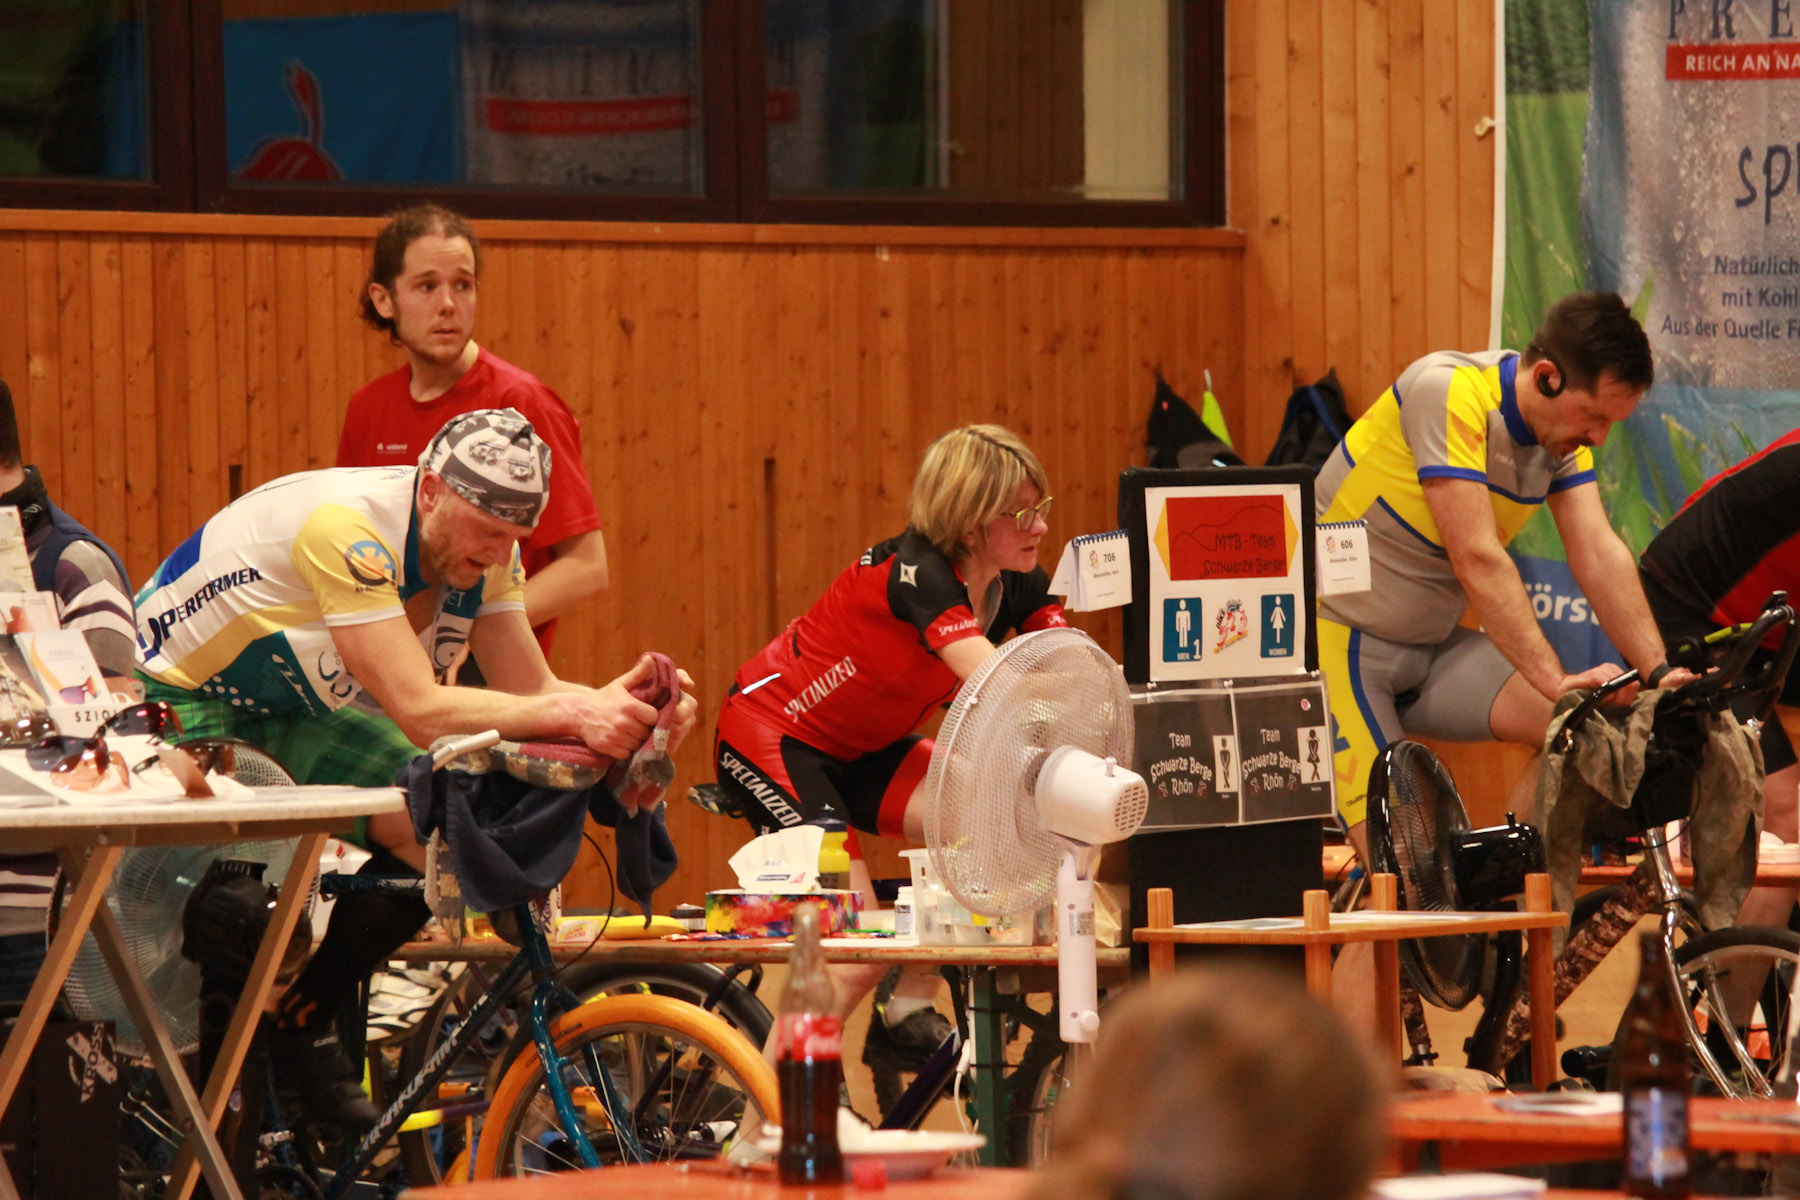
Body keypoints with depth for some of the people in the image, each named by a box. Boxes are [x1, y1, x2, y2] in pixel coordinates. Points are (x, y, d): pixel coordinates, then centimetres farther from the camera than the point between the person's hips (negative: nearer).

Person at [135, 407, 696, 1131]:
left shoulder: (484, 547, -10)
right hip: (183, 698, -7)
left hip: (299, 713, 7)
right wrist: (570, 714, -45)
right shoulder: (347, 528, -34)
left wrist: (614, 702, -32)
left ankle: (305, 1016, 3)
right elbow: (420, 710, -39)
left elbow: (531, 689, -11)